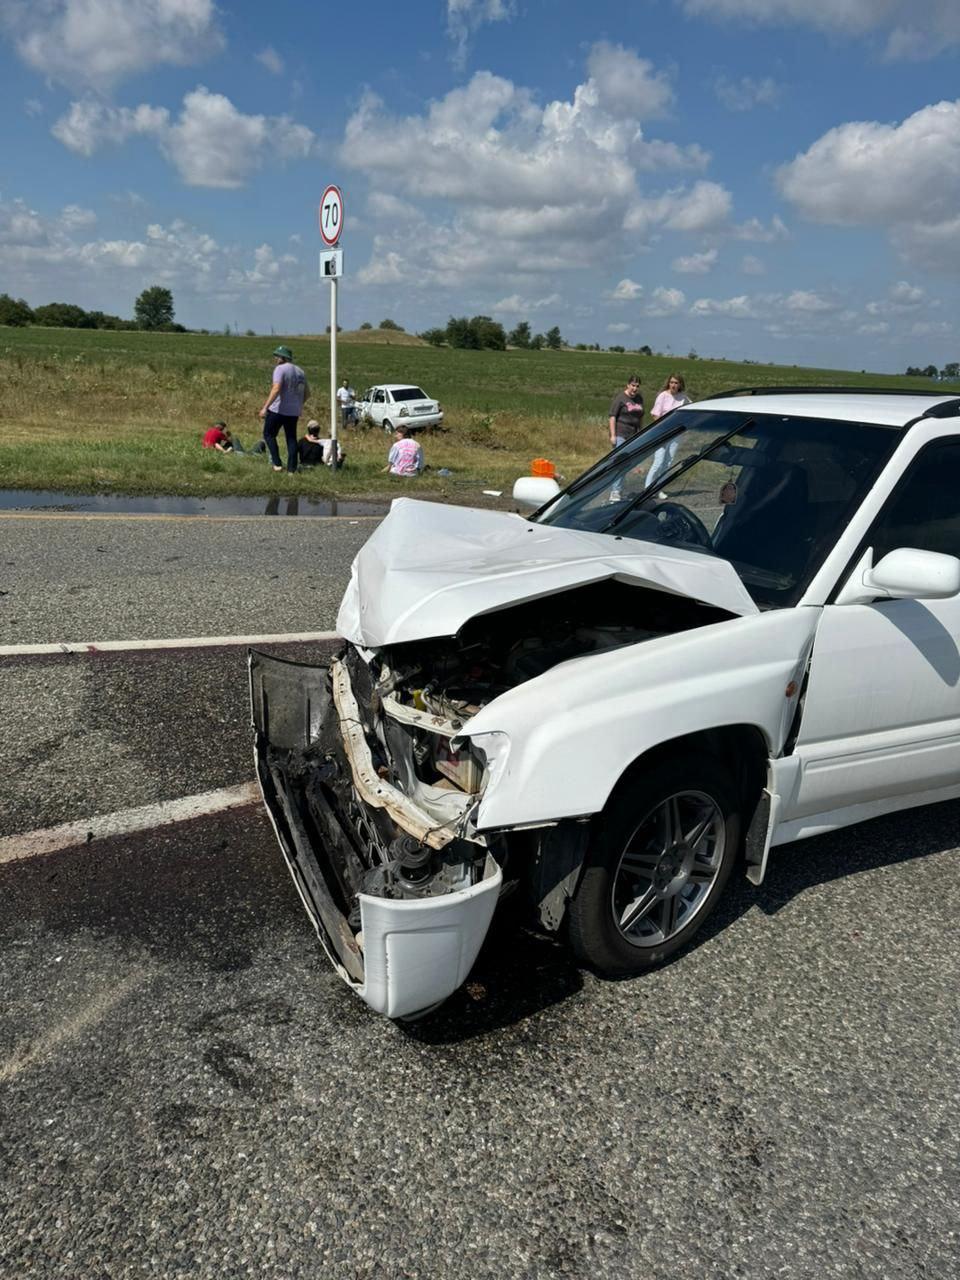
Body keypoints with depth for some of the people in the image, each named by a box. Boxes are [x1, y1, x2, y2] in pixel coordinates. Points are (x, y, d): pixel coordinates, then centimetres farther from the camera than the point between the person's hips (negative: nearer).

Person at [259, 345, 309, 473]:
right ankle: (292, 468, 8)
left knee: (269, 434, 8)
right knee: (291, 438, 11)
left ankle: (277, 464, 0)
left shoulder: (280, 369, -11)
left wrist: (265, 407, -24)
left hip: (278, 410, -7)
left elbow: (276, 389, -23)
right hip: (294, 412, 7)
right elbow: (307, 393, 17)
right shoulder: (300, 371, 12)